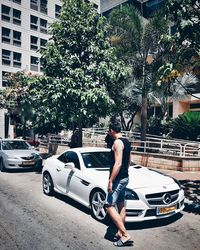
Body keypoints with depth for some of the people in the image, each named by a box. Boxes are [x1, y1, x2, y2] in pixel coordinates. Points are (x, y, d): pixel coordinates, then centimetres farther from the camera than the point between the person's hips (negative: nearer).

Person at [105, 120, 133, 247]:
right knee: (121, 205, 16)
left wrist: (110, 181, -23)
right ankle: (120, 232, 27)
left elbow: (118, 164, -25)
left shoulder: (117, 142, -19)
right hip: (125, 177, 10)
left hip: (118, 179, -10)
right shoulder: (127, 142, 10)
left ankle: (126, 235, -6)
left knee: (109, 206, -5)